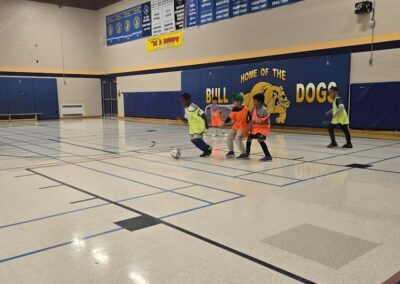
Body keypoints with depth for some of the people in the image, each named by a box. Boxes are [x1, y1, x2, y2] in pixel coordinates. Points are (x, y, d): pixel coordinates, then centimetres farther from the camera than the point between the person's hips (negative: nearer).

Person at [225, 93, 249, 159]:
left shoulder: (246, 109, -17)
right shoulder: (234, 109, 1)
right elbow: (230, 117, 6)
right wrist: (225, 122, -5)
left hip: (243, 127, -7)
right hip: (235, 126, 7)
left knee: (237, 139, -22)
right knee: (229, 137, 5)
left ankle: (244, 153, -9)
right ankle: (231, 151, 24)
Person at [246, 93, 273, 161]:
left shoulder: (264, 110, -27)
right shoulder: (254, 108, -7)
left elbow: (266, 123, -24)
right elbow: (251, 116, 10)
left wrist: (256, 122, -30)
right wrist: (250, 124, -4)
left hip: (264, 127, -8)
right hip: (256, 127, 8)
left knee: (260, 140, -27)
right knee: (249, 138, 15)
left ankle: (268, 156, -19)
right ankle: (247, 153, 38)